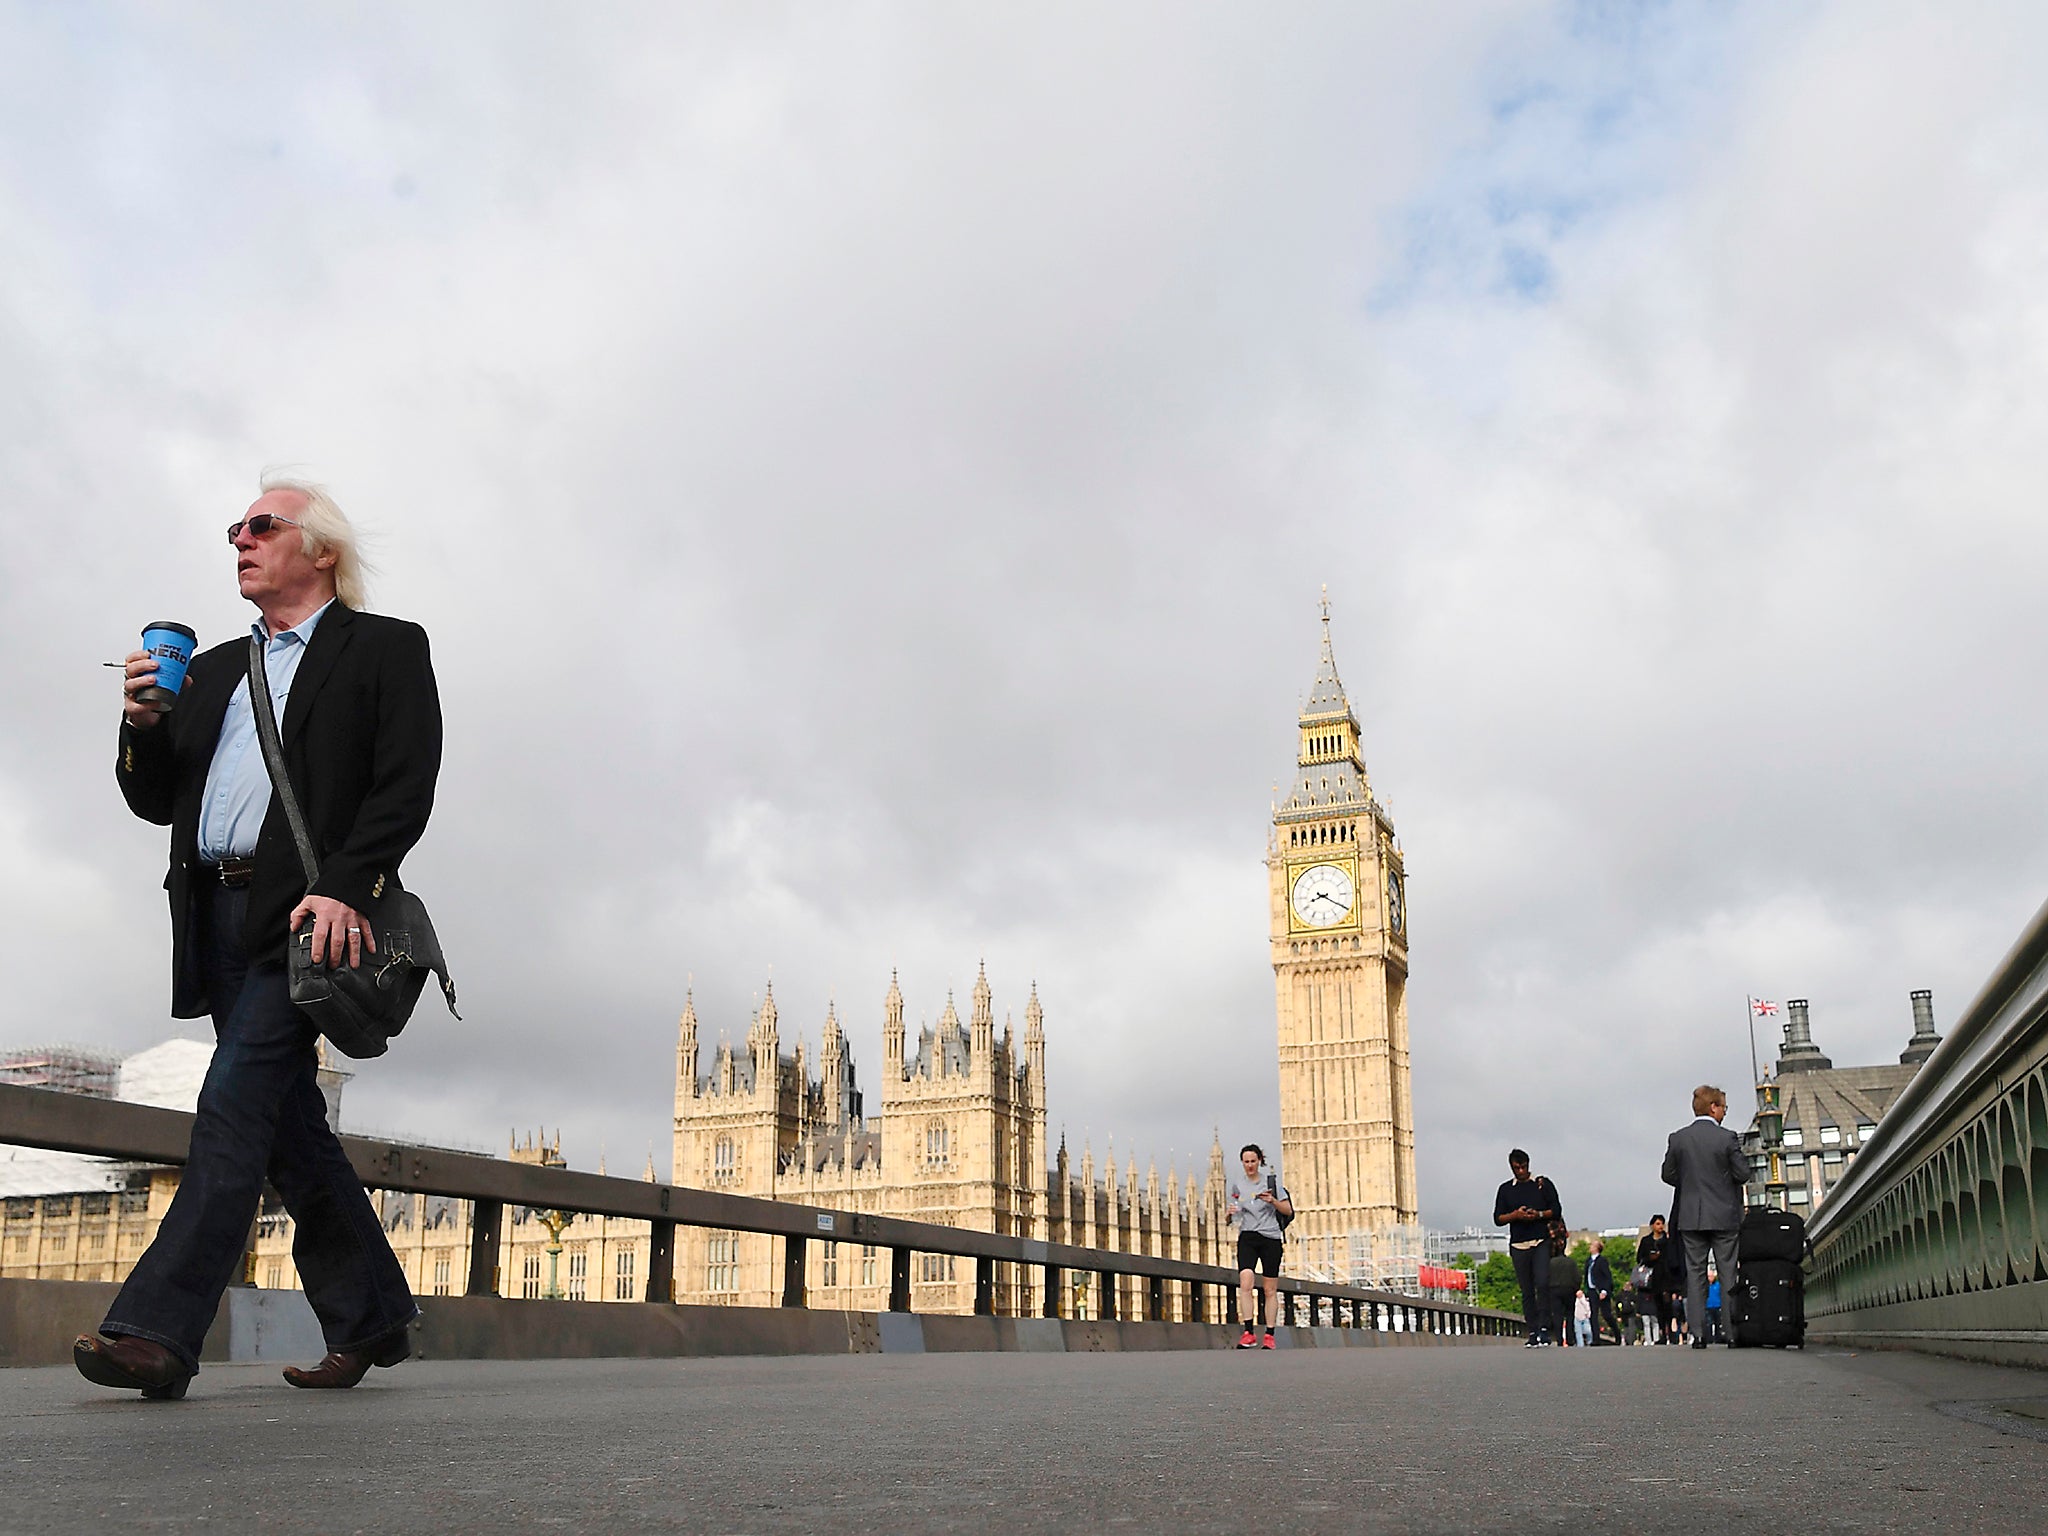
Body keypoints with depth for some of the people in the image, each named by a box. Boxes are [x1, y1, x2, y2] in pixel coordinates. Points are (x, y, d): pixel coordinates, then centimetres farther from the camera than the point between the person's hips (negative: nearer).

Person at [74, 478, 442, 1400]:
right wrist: (142, 724, 3)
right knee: (287, 1124, 7)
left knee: (236, 1107, -15)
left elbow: (406, 785, -7)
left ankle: (158, 1330, -17)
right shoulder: (214, 669, 24)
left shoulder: (385, 648, 6)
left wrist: (343, 887, -19)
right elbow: (155, 800, 23)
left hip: (310, 914, -7)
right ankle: (369, 1316, 16)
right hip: (219, 916, 7)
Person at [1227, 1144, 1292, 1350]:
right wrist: (1231, 1213, -6)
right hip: (1247, 1237, 1)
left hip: (1271, 1238, -1)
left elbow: (1288, 1211, 4)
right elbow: (1233, 1216, 18)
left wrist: (1272, 1200, -14)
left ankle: (1269, 1335, 10)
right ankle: (1249, 1332, -22)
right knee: (1245, 1282, -20)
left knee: (1270, 1290, 1)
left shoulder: (1272, 1180, 4)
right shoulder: (1237, 1185, 10)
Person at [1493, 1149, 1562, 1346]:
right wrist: (1515, 1215, -10)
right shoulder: (1505, 1189, 13)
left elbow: (1556, 1212, 6)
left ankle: (1544, 1328, -14)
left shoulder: (1543, 1184, 9)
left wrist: (1538, 1214, -12)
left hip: (1541, 1242, -2)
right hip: (1519, 1245, 2)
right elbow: (1498, 1218, 8)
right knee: (1527, 1291, 2)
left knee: (1542, 1284, -17)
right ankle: (1532, 1332, 4)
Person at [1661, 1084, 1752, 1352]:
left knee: (1695, 1273, 4)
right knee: (1729, 1273, 5)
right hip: (1724, 1216, -2)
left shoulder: (1678, 1138, 1)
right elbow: (1743, 1174, -8)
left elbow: (1668, 1174, 4)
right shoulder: (1728, 1138, -8)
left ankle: (1698, 1333, -1)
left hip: (1690, 1217, 2)